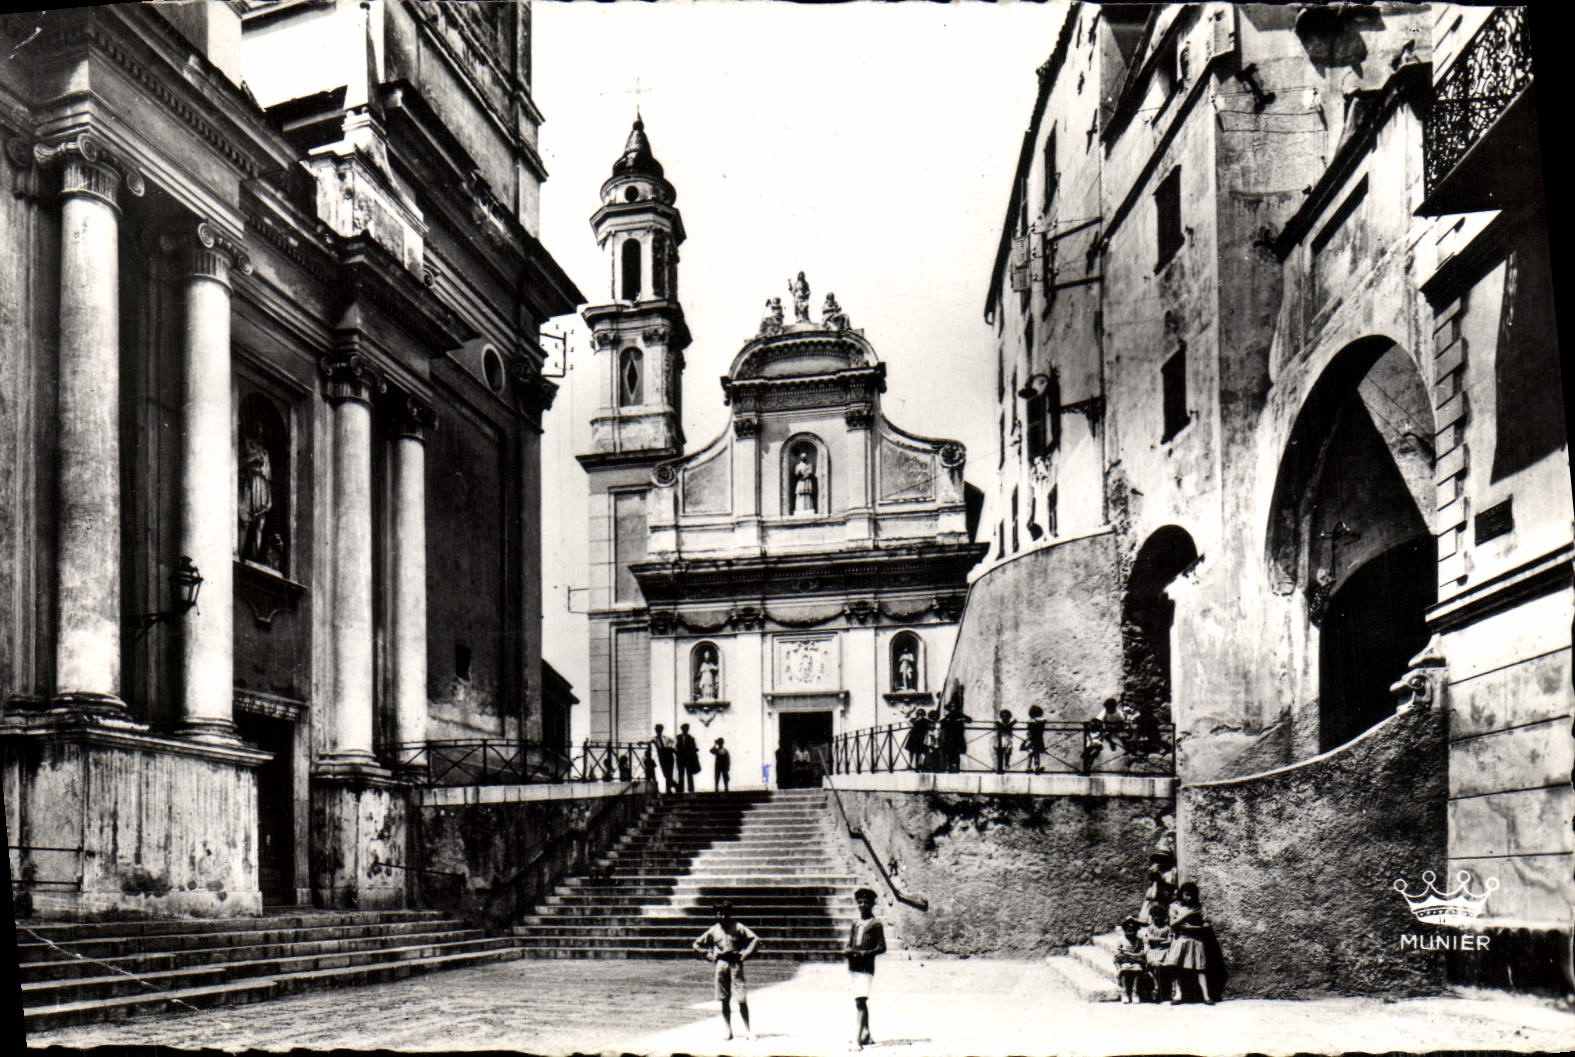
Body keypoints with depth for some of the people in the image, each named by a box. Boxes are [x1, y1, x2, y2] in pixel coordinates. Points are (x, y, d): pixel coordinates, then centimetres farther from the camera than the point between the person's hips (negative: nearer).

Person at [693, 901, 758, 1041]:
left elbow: (755, 939, -1)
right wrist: (711, 956, 7)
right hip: (721, 965, 3)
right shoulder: (713, 931, 10)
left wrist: (744, 955, -7)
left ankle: (747, 1030, 0)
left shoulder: (738, 927, 2)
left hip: (736, 963, -3)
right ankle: (728, 1031, 10)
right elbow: (697, 945, 19)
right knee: (724, 1001, 4)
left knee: (742, 1000, -6)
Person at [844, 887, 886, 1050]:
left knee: (860, 1001, -17)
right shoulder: (855, 924, 17)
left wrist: (866, 953, -20)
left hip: (866, 967, -7)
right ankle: (866, 1035, 27)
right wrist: (848, 951, -3)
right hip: (853, 966, 7)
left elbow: (882, 948, -7)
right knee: (860, 1002, 15)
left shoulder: (876, 925, -2)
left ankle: (857, 1039, -21)